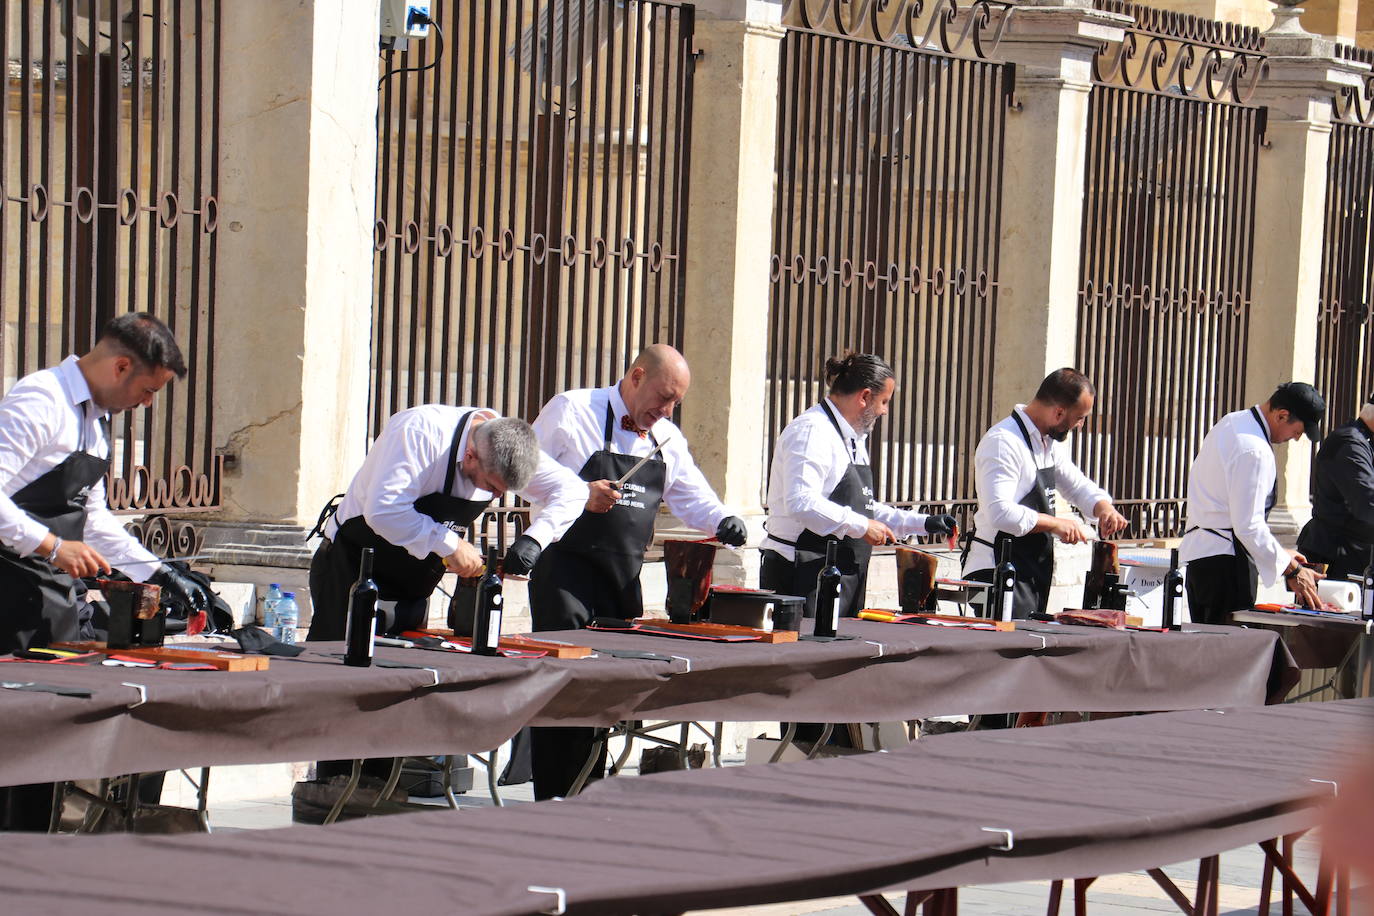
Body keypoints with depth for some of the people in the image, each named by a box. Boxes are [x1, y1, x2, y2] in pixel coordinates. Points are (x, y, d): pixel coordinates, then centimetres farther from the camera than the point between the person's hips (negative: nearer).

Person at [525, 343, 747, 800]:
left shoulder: (667, 438, 14)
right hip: (566, 570, -6)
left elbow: (691, 497, 20)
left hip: (624, 577, 6)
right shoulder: (572, 411, -5)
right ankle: (552, 803, -7)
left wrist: (722, 522, -1)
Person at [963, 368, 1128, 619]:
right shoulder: (1003, 442, -18)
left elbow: (1077, 485, 25)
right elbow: (1000, 513, -27)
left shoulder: (1050, 443, 13)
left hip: (1035, 574, 10)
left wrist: (1104, 508, 3)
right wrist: (1055, 524, -19)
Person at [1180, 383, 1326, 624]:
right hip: (1224, 558, -10)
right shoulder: (1254, 451, -20)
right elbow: (1248, 526, -21)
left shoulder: (1231, 424, 12)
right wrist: (1291, 570, -13)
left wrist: (1280, 553, 19)